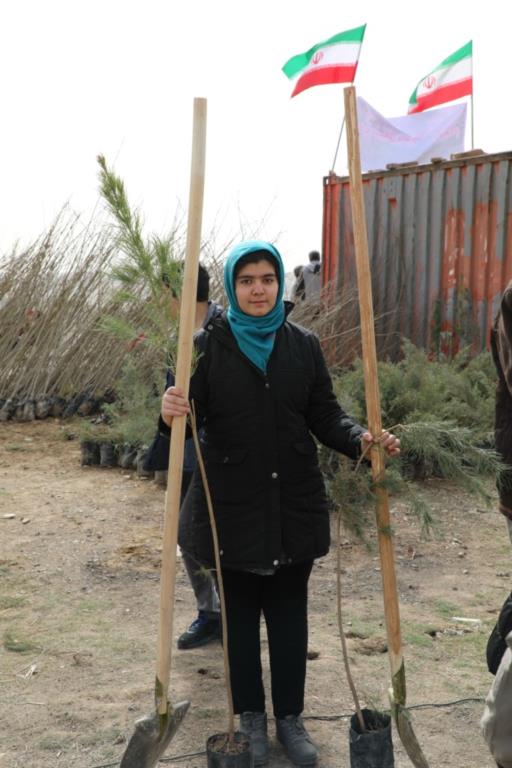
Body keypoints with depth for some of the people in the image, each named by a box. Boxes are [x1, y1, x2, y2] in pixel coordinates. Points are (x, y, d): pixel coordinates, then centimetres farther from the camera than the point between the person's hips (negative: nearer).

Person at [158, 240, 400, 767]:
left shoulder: (303, 345, 3)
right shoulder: (209, 344, -5)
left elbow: (325, 416, 5)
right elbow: (191, 416, -8)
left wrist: (361, 439, -15)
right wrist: (171, 413, -31)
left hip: (294, 504, 2)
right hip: (232, 503, -2)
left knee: (289, 612, 12)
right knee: (239, 613, 12)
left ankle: (290, 716, 28)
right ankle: (250, 716, 29)